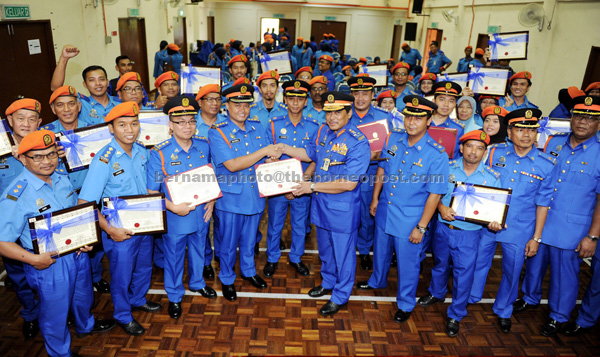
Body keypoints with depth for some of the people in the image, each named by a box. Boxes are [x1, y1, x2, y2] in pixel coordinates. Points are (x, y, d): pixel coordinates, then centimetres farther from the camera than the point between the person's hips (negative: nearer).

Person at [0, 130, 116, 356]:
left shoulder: (63, 180, -2)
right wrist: (33, 259, -30)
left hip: (78, 254, 7)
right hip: (49, 263, -6)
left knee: (83, 297, 29)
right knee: (55, 312, 15)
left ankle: (85, 326, 59)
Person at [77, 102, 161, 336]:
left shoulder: (142, 151, -3)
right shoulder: (104, 159, -22)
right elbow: (85, 203, -22)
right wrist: (110, 229, -24)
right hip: (120, 230, -6)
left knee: (144, 266, 24)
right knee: (121, 275, 12)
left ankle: (138, 299, 51)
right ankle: (123, 316, 36)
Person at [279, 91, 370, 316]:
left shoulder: (358, 142, -23)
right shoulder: (322, 131, -1)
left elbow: (349, 184, -27)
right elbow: (310, 154, 19)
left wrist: (312, 186, -23)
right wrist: (284, 149, 8)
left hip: (343, 209, -7)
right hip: (321, 204, 7)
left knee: (343, 253, 11)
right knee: (325, 249, 25)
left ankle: (340, 296, 31)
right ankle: (328, 283, 48)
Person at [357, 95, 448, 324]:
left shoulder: (437, 154, -19)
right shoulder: (393, 139, -5)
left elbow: (434, 194, -16)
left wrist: (421, 227, -15)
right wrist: (375, 198, 11)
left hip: (410, 218, -5)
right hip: (384, 210, 5)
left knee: (407, 262, 12)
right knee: (381, 250, 25)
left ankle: (405, 304, 35)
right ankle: (377, 281, 54)